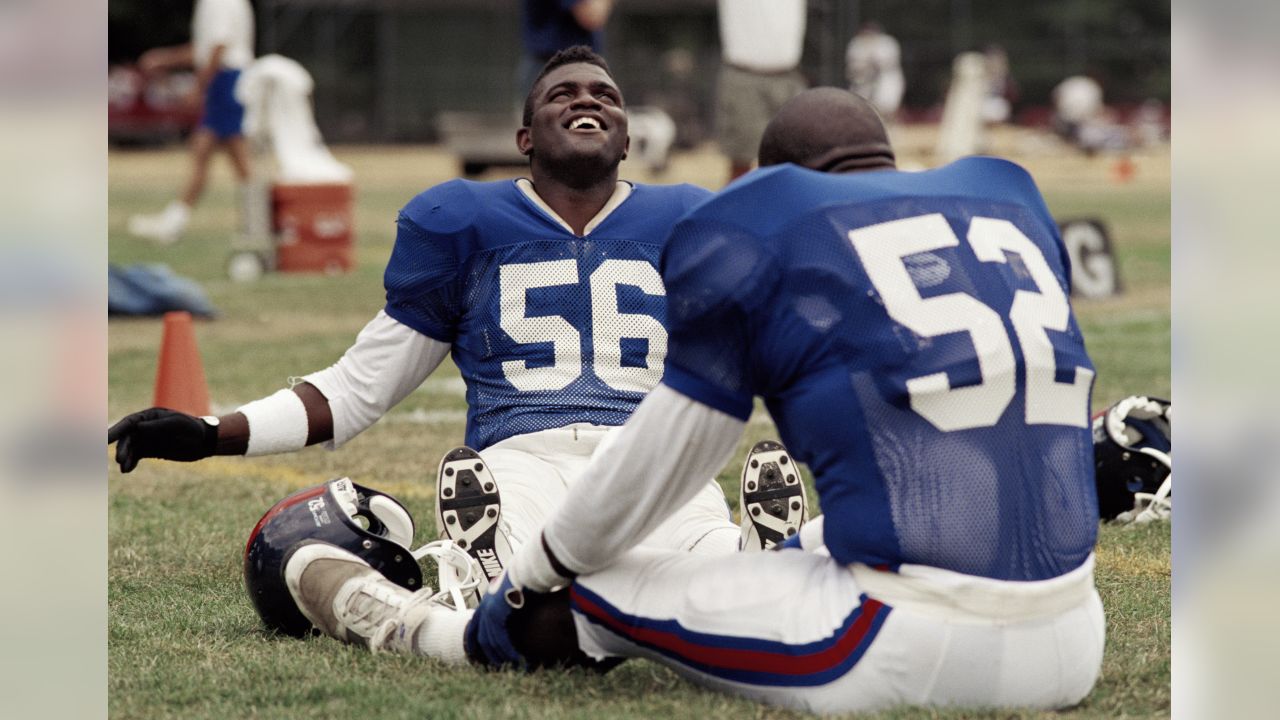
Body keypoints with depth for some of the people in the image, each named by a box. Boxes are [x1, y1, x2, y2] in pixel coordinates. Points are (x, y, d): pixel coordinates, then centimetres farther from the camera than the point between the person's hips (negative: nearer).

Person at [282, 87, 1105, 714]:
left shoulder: (754, 237, 3)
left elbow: (655, 466, 11)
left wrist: (528, 584, 28)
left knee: (593, 588, 15)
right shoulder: (1013, 200, 18)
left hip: (911, 650, -6)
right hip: (1068, 652, 6)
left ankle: (387, 621, 42)